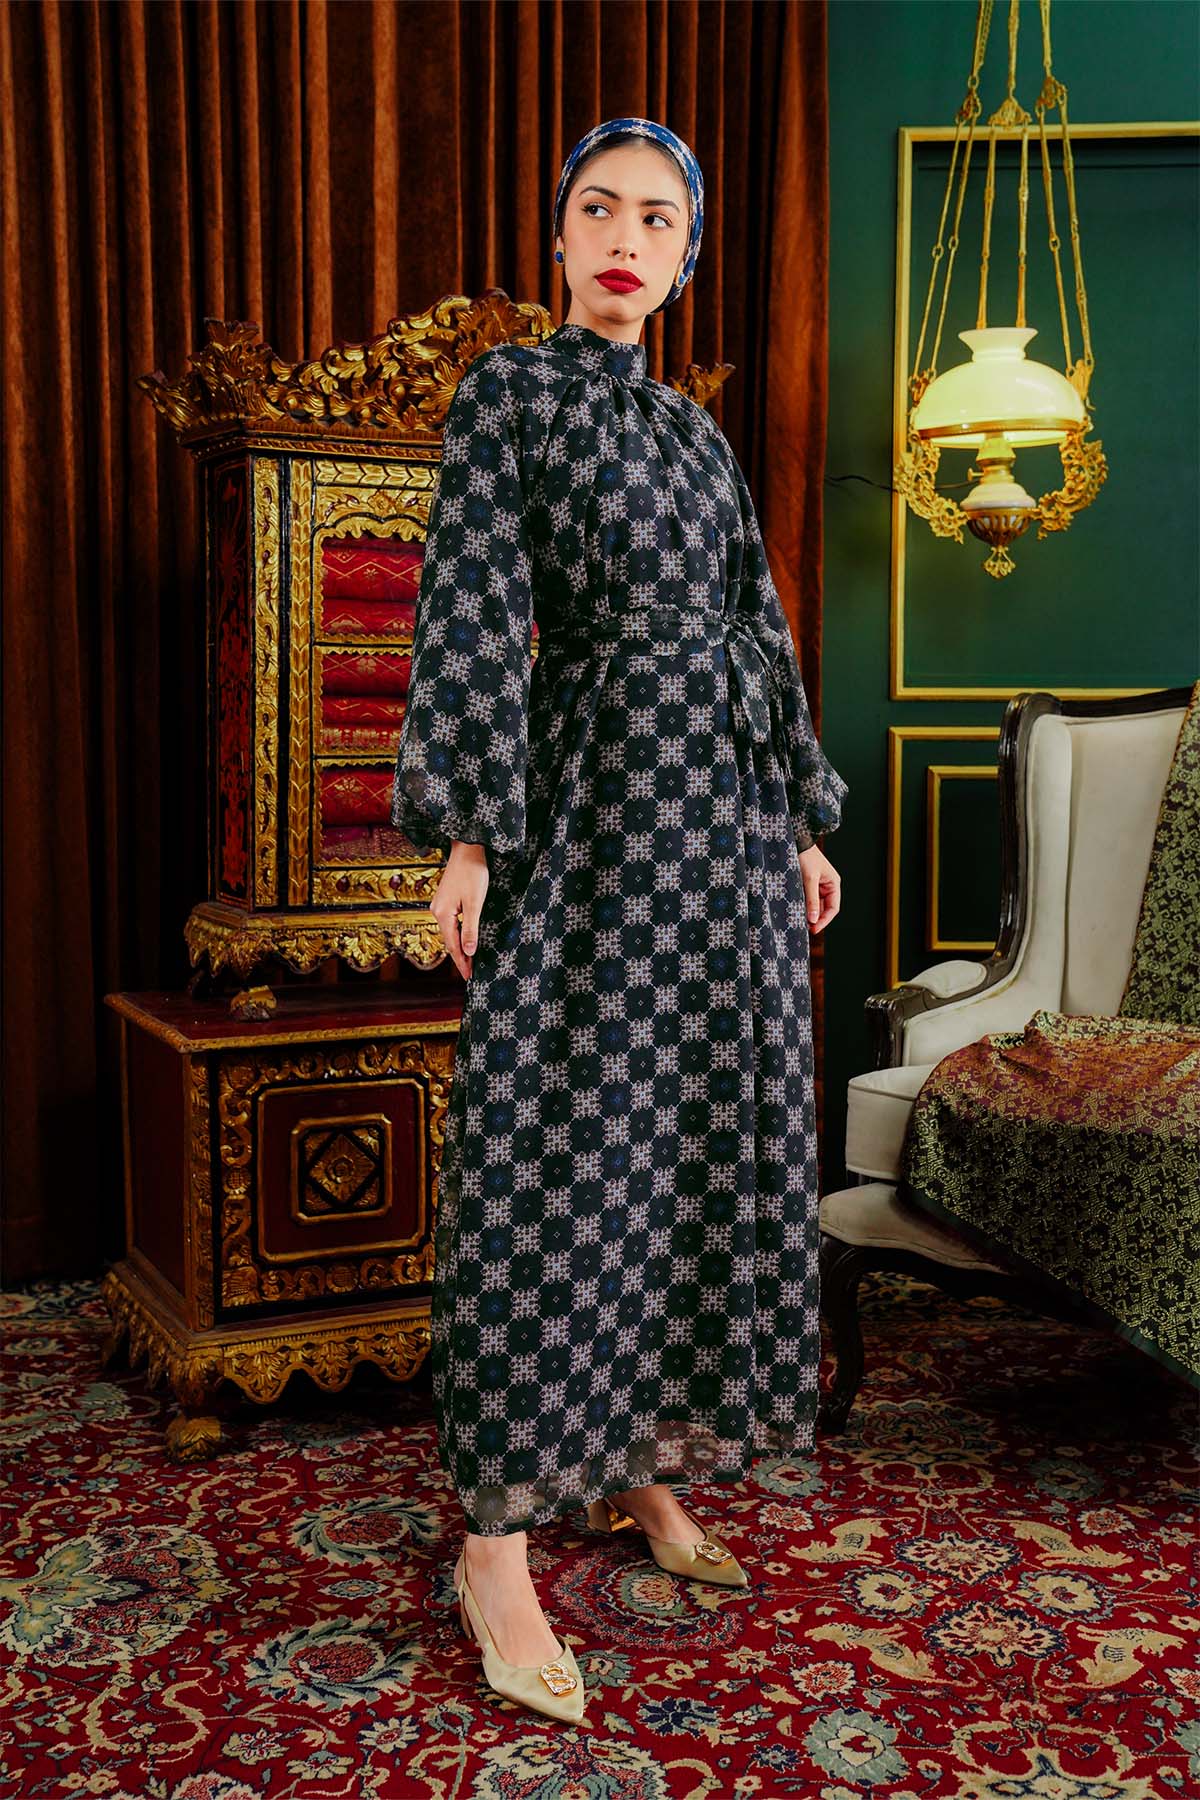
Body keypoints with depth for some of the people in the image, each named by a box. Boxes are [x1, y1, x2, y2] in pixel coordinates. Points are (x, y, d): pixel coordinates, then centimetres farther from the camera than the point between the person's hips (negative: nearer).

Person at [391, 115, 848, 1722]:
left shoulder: (698, 432, 18)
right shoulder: (509, 389, 1)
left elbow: (758, 627, 18)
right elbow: (471, 614, -9)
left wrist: (805, 822, 15)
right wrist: (467, 833, -17)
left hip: (724, 808, 7)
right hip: (592, 807, -7)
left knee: (704, 1137, 9)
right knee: (561, 1155, -8)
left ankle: (645, 1460, 24)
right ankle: (496, 1545, 0)